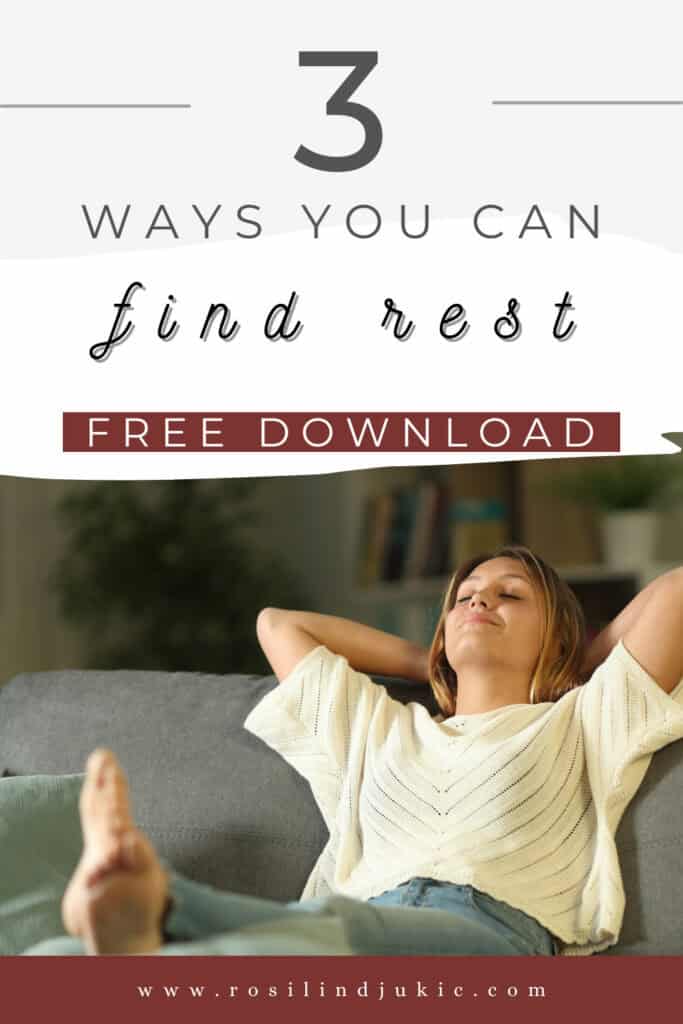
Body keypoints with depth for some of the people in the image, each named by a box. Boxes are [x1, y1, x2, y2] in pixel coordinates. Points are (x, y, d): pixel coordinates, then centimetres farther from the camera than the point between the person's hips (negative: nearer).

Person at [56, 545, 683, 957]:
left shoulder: (579, 724, 27)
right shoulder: (381, 727, 37)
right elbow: (277, 624, 47)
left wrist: (574, 671, 35)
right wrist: (431, 663, 47)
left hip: (495, 931, -3)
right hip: (364, 932, 3)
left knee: (330, 920, -39)